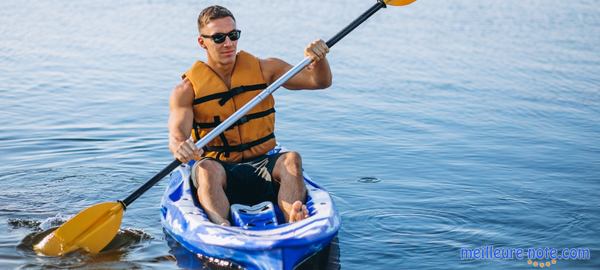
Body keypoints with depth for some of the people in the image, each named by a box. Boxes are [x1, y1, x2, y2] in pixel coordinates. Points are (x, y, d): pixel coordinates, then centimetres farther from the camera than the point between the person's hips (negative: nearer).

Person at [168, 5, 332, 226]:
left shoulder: (264, 69, 7)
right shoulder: (187, 89, 0)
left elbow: (320, 81, 2)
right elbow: (176, 135, -15)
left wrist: (318, 59, -21)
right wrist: (179, 148, -40)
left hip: (261, 166, 2)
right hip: (218, 168, -2)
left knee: (291, 159, -29)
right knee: (207, 168, -35)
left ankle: (292, 224, -54)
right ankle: (221, 227, -60)